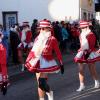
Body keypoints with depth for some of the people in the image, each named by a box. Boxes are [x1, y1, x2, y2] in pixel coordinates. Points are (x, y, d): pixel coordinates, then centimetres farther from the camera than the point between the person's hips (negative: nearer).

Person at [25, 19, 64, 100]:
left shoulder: (52, 39, -7)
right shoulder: (38, 38, 7)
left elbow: (58, 52, -4)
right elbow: (33, 50, 10)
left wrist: (61, 64, -4)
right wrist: (28, 62, 8)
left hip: (46, 64, -5)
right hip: (37, 63, 5)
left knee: (42, 83, -13)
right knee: (40, 83, 8)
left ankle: (49, 93, 12)